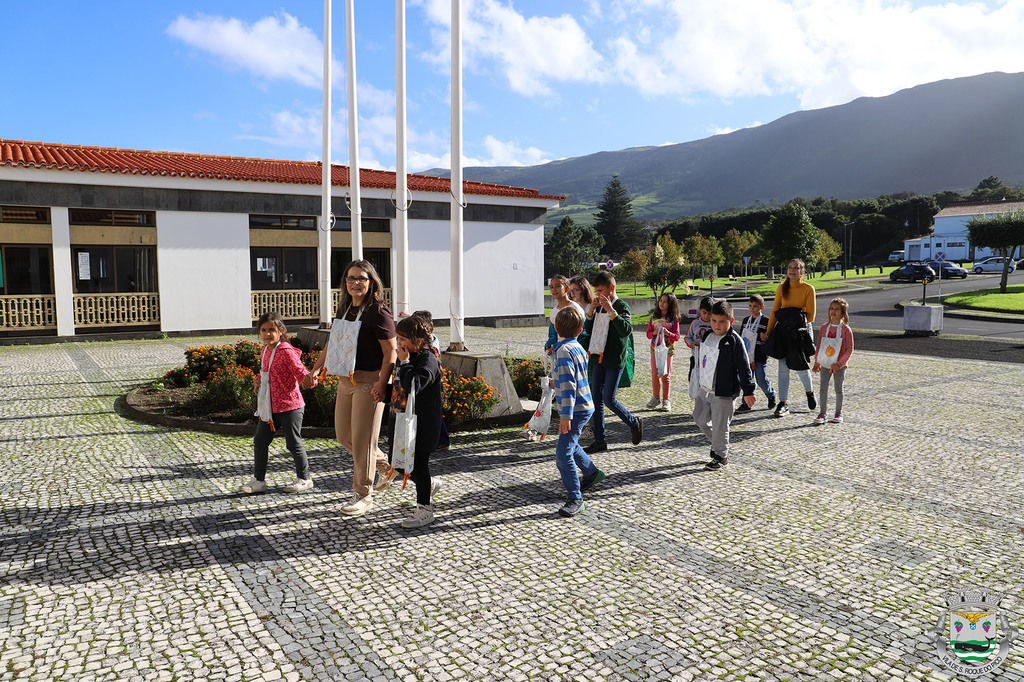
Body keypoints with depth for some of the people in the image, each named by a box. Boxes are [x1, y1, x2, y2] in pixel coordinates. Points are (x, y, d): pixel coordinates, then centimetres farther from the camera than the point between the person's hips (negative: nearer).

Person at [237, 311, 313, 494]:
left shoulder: (286, 352, -15)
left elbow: (300, 372, -21)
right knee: (260, 441, 10)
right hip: (270, 407, 8)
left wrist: (307, 379, -44)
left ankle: (304, 478, 18)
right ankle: (259, 480, 22)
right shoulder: (265, 351, 10)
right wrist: (257, 381, 4)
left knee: (293, 443, 2)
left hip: (289, 406, -8)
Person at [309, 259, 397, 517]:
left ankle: (363, 496, 14)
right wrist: (316, 368, 20)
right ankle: (386, 465, 34)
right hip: (346, 380, 8)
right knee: (343, 435, 15)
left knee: (363, 440, -1)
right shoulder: (345, 308, 11)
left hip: (369, 382, -8)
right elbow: (333, 341, 21)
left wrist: (381, 384, -25)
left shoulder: (378, 312, -13)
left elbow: (391, 352, -17)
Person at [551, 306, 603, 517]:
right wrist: (557, 381, 40)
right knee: (570, 444, 29)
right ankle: (591, 473, 49)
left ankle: (575, 499, -7)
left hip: (576, 409, -10)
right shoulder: (578, 347, 7)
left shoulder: (564, 351, -20)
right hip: (584, 407, 10)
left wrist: (566, 415, -28)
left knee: (563, 454, -11)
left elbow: (568, 386, -26)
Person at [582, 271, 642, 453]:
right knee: (597, 399, 5)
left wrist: (611, 311, -27)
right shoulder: (599, 306, 12)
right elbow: (588, 330, 15)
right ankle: (599, 440, 12)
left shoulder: (621, 306, -9)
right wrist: (591, 311, 0)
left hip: (615, 360, -7)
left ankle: (634, 423, 18)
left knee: (609, 399, -7)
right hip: (598, 358, 7)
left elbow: (627, 330, -23)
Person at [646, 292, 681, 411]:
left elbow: (677, 336, -5)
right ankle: (656, 398, 21)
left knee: (666, 375, 3)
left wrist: (668, 333, -23)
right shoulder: (654, 317, 4)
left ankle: (666, 400, 12)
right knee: (654, 374, 7)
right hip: (655, 349, 3)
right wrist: (654, 333, -17)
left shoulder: (674, 319, -4)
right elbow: (648, 334, 5)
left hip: (668, 350, -3)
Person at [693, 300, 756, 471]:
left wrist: (748, 391, -15)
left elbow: (744, 367, -14)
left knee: (719, 425, 0)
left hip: (723, 392, -8)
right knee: (700, 418, 16)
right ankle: (717, 442, 37)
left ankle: (721, 455, 18)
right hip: (705, 388, 8)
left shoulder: (734, 340, -14)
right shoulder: (707, 336, 8)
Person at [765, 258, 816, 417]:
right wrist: (768, 332, 0)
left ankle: (809, 392, 32)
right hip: (784, 330, 3)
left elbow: (810, 316, -5)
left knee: (801, 365, 1)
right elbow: (775, 312, 7)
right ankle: (783, 404, 3)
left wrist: (796, 319, -16)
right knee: (783, 367, -1)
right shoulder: (782, 288, 6)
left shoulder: (808, 289, -4)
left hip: (801, 330, -3)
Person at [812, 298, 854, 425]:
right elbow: (819, 345, 10)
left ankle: (839, 413, 20)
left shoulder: (846, 329, -7)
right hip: (825, 364, 2)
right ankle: (822, 413, 2)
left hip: (839, 365, -2)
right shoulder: (824, 327, 4)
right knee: (823, 388, -3)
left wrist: (839, 363, -16)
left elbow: (849, 349, -8)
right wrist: (817, 362, 8)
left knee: (838, 389, 8)